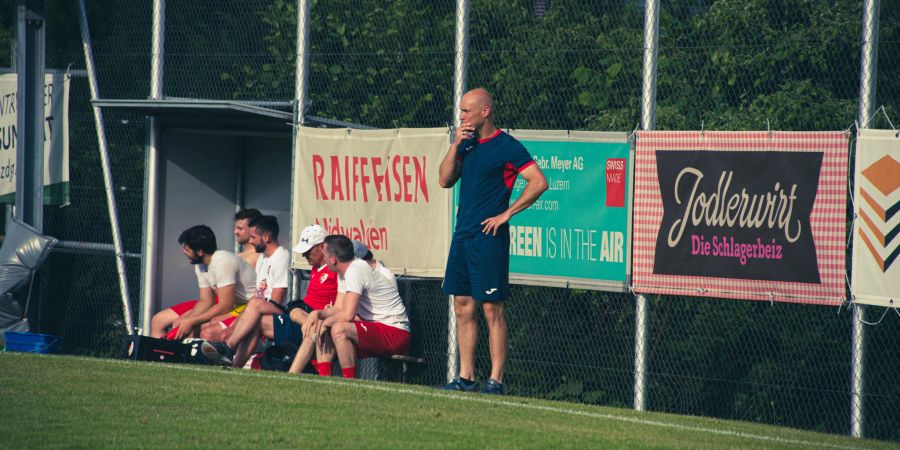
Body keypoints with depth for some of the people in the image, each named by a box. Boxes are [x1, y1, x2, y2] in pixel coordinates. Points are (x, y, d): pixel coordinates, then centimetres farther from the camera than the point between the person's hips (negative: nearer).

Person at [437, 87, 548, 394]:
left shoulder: (506, 147, -9)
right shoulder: (467, 144, 14)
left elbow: (539, 182, -13)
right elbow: (445, 180, 10)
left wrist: (506, 214, -13)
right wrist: (456, 145, -1)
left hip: (488, 239, -8)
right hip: (463, 236, 8)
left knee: (491, 309, -6)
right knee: (463, 308, 8)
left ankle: (496, 381, -5)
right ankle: (465, 378, 12)